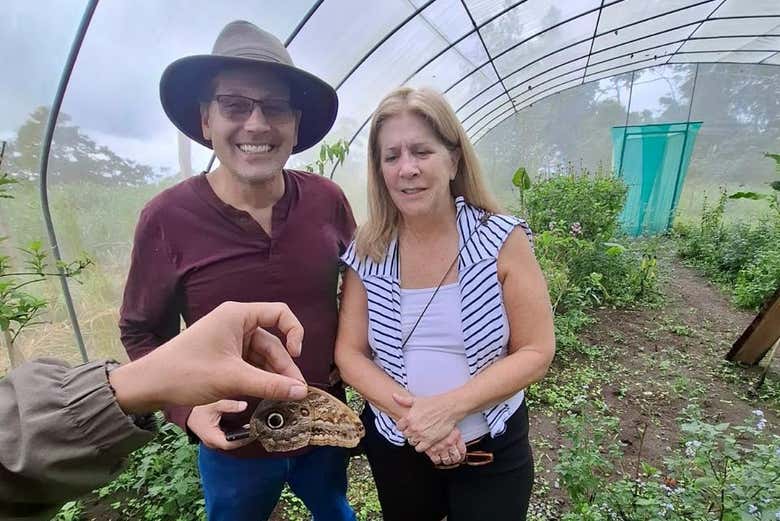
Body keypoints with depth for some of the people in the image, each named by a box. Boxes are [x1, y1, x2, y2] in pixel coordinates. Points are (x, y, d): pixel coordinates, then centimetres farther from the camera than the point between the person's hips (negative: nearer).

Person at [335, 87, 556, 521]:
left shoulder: (502, 240, -16)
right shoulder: (367, 253, -10)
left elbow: (537, 352, -13)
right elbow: (349, 353, -6)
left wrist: (447, 407, -23)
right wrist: (409, 411, -21)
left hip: (492, 449, -2)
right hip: (395, 446, 3)